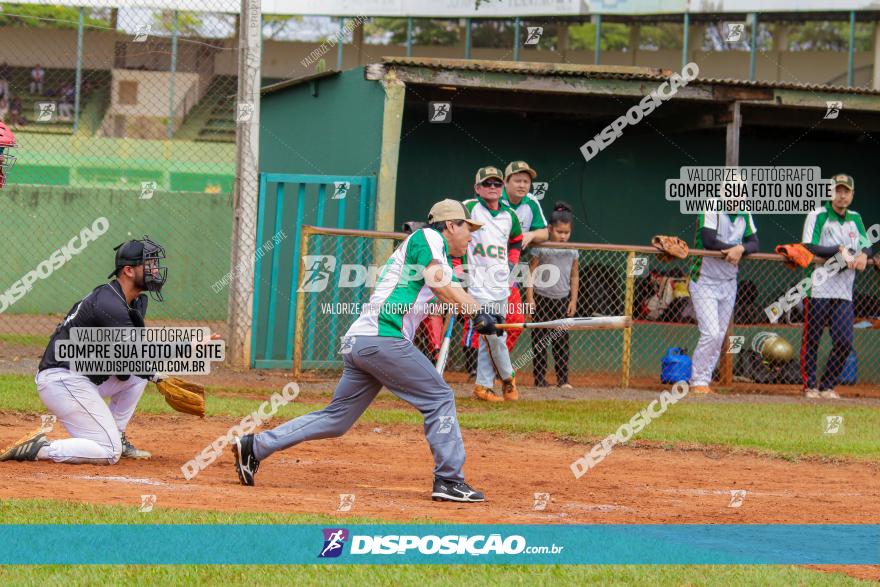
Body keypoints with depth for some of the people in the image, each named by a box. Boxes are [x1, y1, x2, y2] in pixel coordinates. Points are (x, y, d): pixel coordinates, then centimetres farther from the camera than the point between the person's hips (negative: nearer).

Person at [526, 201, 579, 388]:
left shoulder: (572, 251, 4)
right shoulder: (541, 248, -7)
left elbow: (574, 276, 10)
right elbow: (531, 272, -5)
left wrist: (573, 300, 6)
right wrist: (530, 297, -9)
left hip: (562, 300, 3)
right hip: (542, 298, -3)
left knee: (562, 341, 5)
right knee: (540, 339, 2)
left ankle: (563, 379, 8)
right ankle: (539, 378, 6)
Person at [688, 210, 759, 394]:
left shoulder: (745, 215, 2)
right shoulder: (711, 210, -15)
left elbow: (754, 243, -3)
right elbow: (709, 241, -27)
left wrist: (740, 249, -24)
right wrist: (736, 249, -18)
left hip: (728, 283, 6)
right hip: (704, 281, -6)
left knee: (720, 337, 7)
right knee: (711, 333, -14)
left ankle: (704, 380, 15)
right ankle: (698, 382, -5)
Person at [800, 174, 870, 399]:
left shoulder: (855, 219, 14)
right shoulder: (818, 216, -4)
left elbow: (867, 245, 14)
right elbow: (809, 248, -13)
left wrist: (863, 255, -10)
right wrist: (839, 250, -19)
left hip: (843, 292, 5)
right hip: (818, 289, -5)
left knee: (844, 342, -1)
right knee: (811, 339, -1)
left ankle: (827, 386, 12)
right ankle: (809, 386, 10)